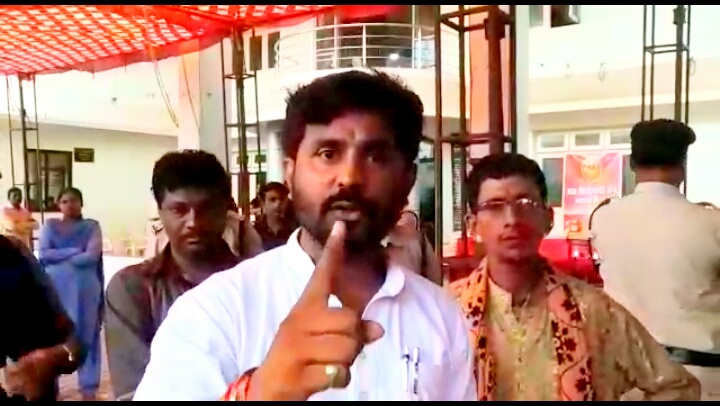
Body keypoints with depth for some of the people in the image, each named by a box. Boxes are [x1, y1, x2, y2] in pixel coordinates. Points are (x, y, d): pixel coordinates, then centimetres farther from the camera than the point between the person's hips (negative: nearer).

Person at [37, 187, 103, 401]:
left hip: (85, 288, -1)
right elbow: (43, 254, -6)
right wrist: (75, 251, -12)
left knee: (86, 335, 5)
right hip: (55, 288, 1)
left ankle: (89, 387, 16)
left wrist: (59, 257, -7)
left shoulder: (91, 226, 2)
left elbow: (92, 257, -11)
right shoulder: (50, 225, 7)